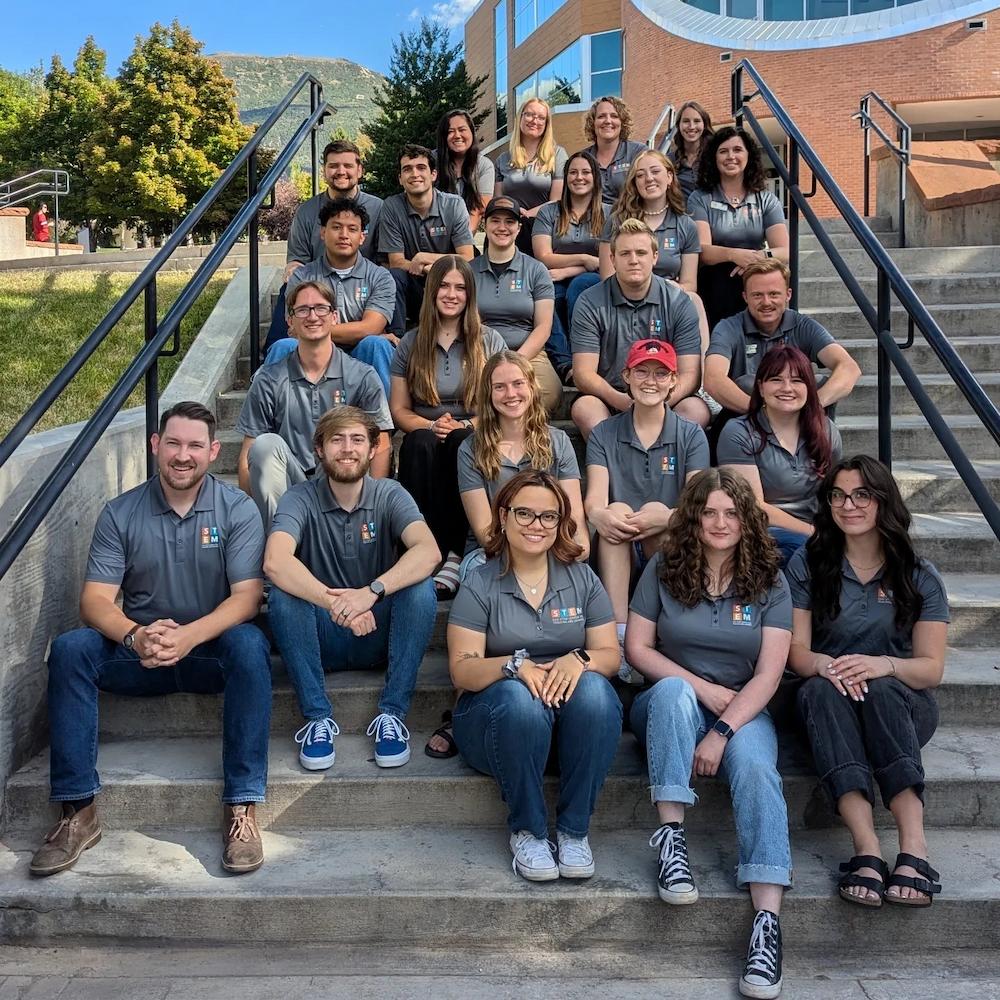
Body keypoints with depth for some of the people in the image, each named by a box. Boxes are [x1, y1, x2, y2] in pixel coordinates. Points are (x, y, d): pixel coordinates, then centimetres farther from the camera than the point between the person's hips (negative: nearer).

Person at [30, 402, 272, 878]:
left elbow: (246, 596, -13)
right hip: (139, 653, 2)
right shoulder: (119, 513, 1)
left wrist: (189, 636, -32)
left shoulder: (238, 509, -3)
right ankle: (78, 811, -21)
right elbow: (95, 600, -7)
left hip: (212, 648, -2)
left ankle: (242, 807, -31)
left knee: (250, 645, -34)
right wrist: (136, 636, -30)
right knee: (69, 648, -25)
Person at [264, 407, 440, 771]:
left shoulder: (389, 495, -5)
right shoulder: (301, 498, -8)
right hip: (322, 640, 0)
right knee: (282, 593, -28)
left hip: (380, 635, 1)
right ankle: (318, 717, -18)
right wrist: (333, 603, -39)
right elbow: (275, 562, -27)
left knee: (421, 588, -26)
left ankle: (392, 714, -16)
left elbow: (428, 552, -25)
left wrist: (372, 591, -40)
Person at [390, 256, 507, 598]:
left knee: (461, 442, -37)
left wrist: (465, 425, -14)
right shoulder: (411, 344, 13)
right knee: (421, 442, -35)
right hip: (425, 442, 1)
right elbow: (398, 409, 10)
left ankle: (455, 554, -37)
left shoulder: (490, 342, 10)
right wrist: (432, 425, -11)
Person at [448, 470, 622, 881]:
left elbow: (610, 655, 3)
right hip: (495, 716, -2)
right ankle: (527, 831, -16)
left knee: (595, 690, -31)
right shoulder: (479, 584, 0)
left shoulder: (582, 579, 9)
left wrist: (579, 659, -21)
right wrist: (514, 665, -28)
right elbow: (461, 670, -8)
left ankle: (574, 830, -18)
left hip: (573, 718, 2)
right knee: (518, 698, -36)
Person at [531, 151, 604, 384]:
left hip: (592, 281, -1)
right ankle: (563, 362, -42)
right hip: (557, 283, 1)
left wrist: (565, 271, -12)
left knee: (578, 286, -36)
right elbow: (543, 258, 2)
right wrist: (584, 258, -8)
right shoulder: (548, 212, 15)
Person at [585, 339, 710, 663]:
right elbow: (595, 498, -6)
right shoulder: (603, 434, 9)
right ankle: (619, 635, -39)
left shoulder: (691, 435, 7)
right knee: (618, 511, -31)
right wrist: (597, 514, -32)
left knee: (669, 526, -32)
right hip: (617, 552, 1)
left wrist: (667, 517, -30)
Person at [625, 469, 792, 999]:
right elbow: (637, 648, -1)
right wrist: (703, 688, -12)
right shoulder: (663, 570, 1)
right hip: (669, 708, 0)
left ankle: (767, 921, -42)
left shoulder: (769, 582, 0)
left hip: (743, 711, 0)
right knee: (672, 690, -35)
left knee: (756, 767, -33)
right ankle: (670, 835, -33)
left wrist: (721, 732, -22)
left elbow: (768, 674, -9)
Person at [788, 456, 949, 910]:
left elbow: (932, 667, -2)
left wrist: (884, 665, -25)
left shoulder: (919, 576, 4)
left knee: (880, 689, -35)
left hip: (902, 705, 0)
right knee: (824, 688, -35)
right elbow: (796, 651, -1)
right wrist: (824, 665, -25)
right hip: (827, 705, 0)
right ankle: (866, 849, -48)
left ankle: (913, 847, -46)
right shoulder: (807, 564, 5)